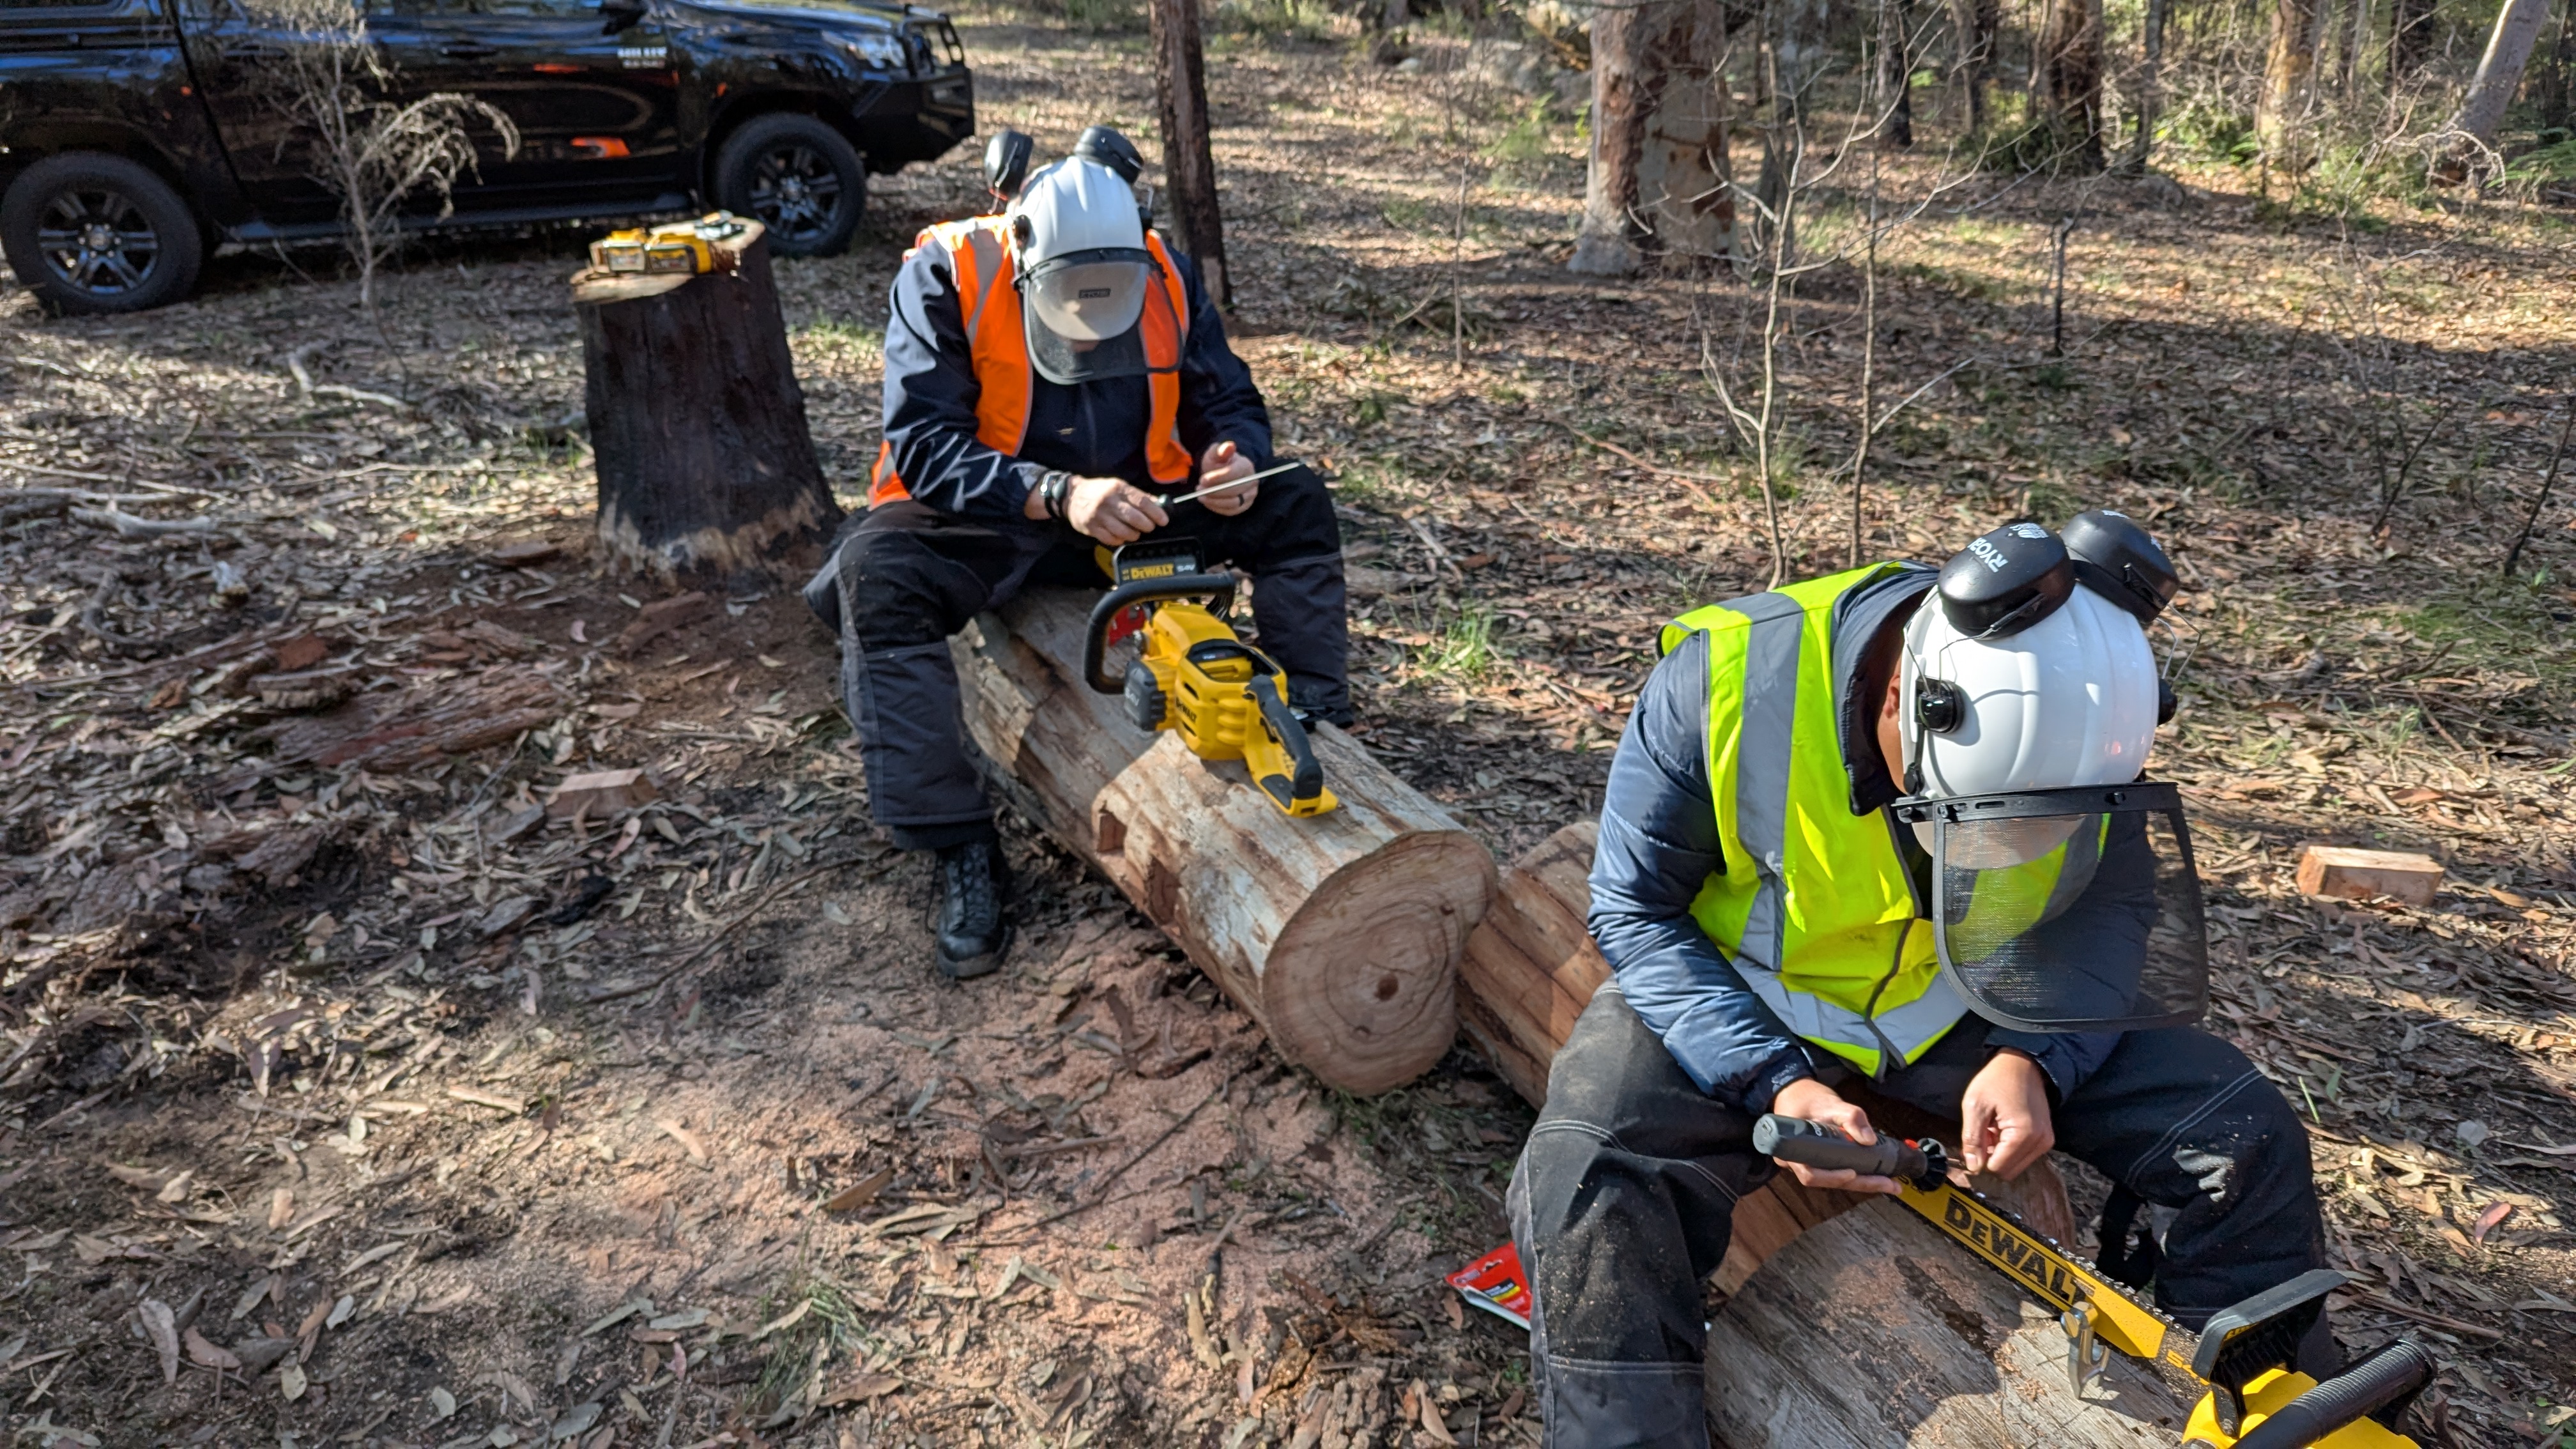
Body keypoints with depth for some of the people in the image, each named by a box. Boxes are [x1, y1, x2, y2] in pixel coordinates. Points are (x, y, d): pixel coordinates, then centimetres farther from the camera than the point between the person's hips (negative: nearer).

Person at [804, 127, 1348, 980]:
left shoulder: (1166, 278, -7)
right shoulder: (945, 276, -19)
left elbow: (1232, 405, 1)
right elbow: (922, 446, -27)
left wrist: (1234, 459, -25)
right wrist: (1058, 495, -41)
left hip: (1137, 508, 4)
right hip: (986, 523, -3)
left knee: (1294, 506, -11)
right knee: (879, 570, -35)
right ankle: (961, 849, -28)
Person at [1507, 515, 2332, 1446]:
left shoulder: (2075, 718, -16)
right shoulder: (1728, 676, -28)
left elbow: (2094, 924, -2)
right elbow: (1636, 912, -18)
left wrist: (2033, 1059, -23)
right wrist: (1774, 1083, -29)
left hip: (1963, 1005, 4)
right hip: (1734, 1002, -3)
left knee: (2244, 1139, -5)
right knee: (1585, 1195, -31)